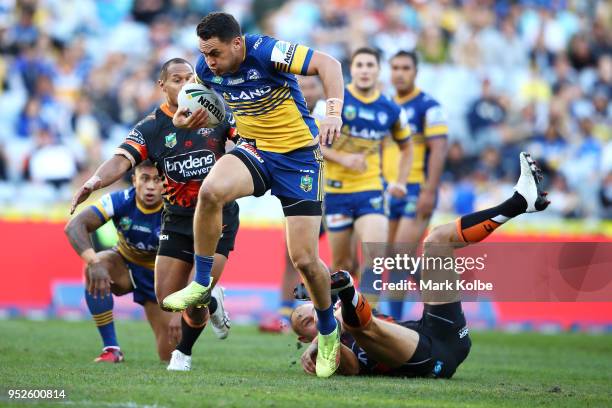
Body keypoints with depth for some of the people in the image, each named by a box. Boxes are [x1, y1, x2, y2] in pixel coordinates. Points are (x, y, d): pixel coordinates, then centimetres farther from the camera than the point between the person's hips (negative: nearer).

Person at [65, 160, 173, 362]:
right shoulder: (121, 201, -27)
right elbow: (74, 226, -35)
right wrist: (94, 262, -52)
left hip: (158, 276, -1)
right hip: (124, 265, 1)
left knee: (169, 356, -6)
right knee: (94, 271, -37)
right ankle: (111, 349, -24)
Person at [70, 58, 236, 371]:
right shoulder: (150, 127, -6)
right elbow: (121, 161, -19)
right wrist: (94, 181, -40)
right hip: (177, 219, 2)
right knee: (166, 298, 2)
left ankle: (183, 352, 14)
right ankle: (213, 303, 36)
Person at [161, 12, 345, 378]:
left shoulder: (265, 52, -23)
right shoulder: (207, 68, -5)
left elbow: (327, 64, -27)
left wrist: (334, 112, -42)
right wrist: (188, 117, -7)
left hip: (299, 155, -4)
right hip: (255, 151, 4)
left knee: (305, 260, -7)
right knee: (211, 191, -30)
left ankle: (329, 331, 22)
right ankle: (201, 283, -11)